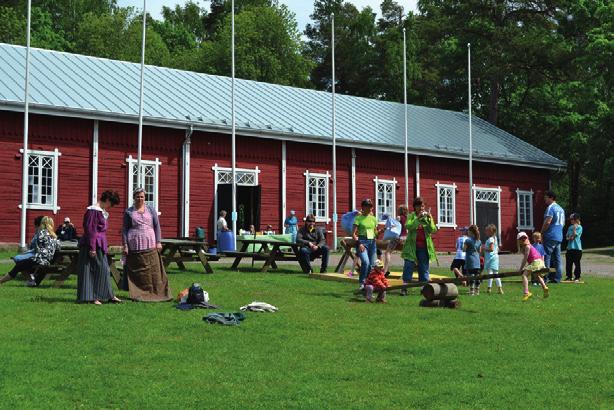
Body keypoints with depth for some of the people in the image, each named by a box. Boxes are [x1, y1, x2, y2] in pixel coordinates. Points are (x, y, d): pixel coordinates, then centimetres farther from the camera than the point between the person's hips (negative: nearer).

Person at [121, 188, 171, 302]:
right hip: (134, 246, -1)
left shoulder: (151, 210, 12)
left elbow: (157, 226, 11)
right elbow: (124, 229, 6)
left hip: (150, 245, 1)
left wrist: (158, 242, 3)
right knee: (137, 271, 0)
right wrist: (125, 245, -2)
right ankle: (138, 294, 5)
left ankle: (156, 293, -3)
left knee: (153, 269, -5)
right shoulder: (129, 212, 7)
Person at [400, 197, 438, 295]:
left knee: (424, 268, 5)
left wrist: (430, 219, -15)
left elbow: (433, 230, -3)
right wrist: (418, 218, -21)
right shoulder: (411, 216, 5)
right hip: (412, 246, -2)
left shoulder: (427, 217, 10)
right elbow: (408, 226, -15)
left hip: (424, 246, 2)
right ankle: (404, 288, -2)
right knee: (408, 266, -4)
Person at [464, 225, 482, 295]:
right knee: (477, 276, 8)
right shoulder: (479, 241, 8)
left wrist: (463, 245, 12)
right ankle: (477, 291, 12)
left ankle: (471, 291, -7)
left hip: (470, 261, -6)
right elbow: (479, 251, 14)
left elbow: (464, 249, -6)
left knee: (471, 276, -5)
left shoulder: (468, 240, -11)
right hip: (477, 261, 6)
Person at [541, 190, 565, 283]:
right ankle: (557, 277, 9)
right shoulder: (561, 209, 18)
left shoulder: (550, 208, -11)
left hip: (550, 237, -9)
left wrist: (541, 232, -9)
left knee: (546, 257, -7)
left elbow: (547, 222, -19)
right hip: (559, 237, 9)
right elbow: (563, 223, 24)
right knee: (557, 258, 9)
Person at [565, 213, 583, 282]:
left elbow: (575, 235, -10)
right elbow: (567, 237, 14)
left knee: (577, 263, -3)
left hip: (577, 248, -6)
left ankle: (577, 277, 3)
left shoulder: (579, 227, -4)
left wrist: (574, 228, -12)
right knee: (568, 263, 7)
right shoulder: (570, 227, 14)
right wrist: (569, 238, -7)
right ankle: (569, 276, 15)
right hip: (569, 247, 6)